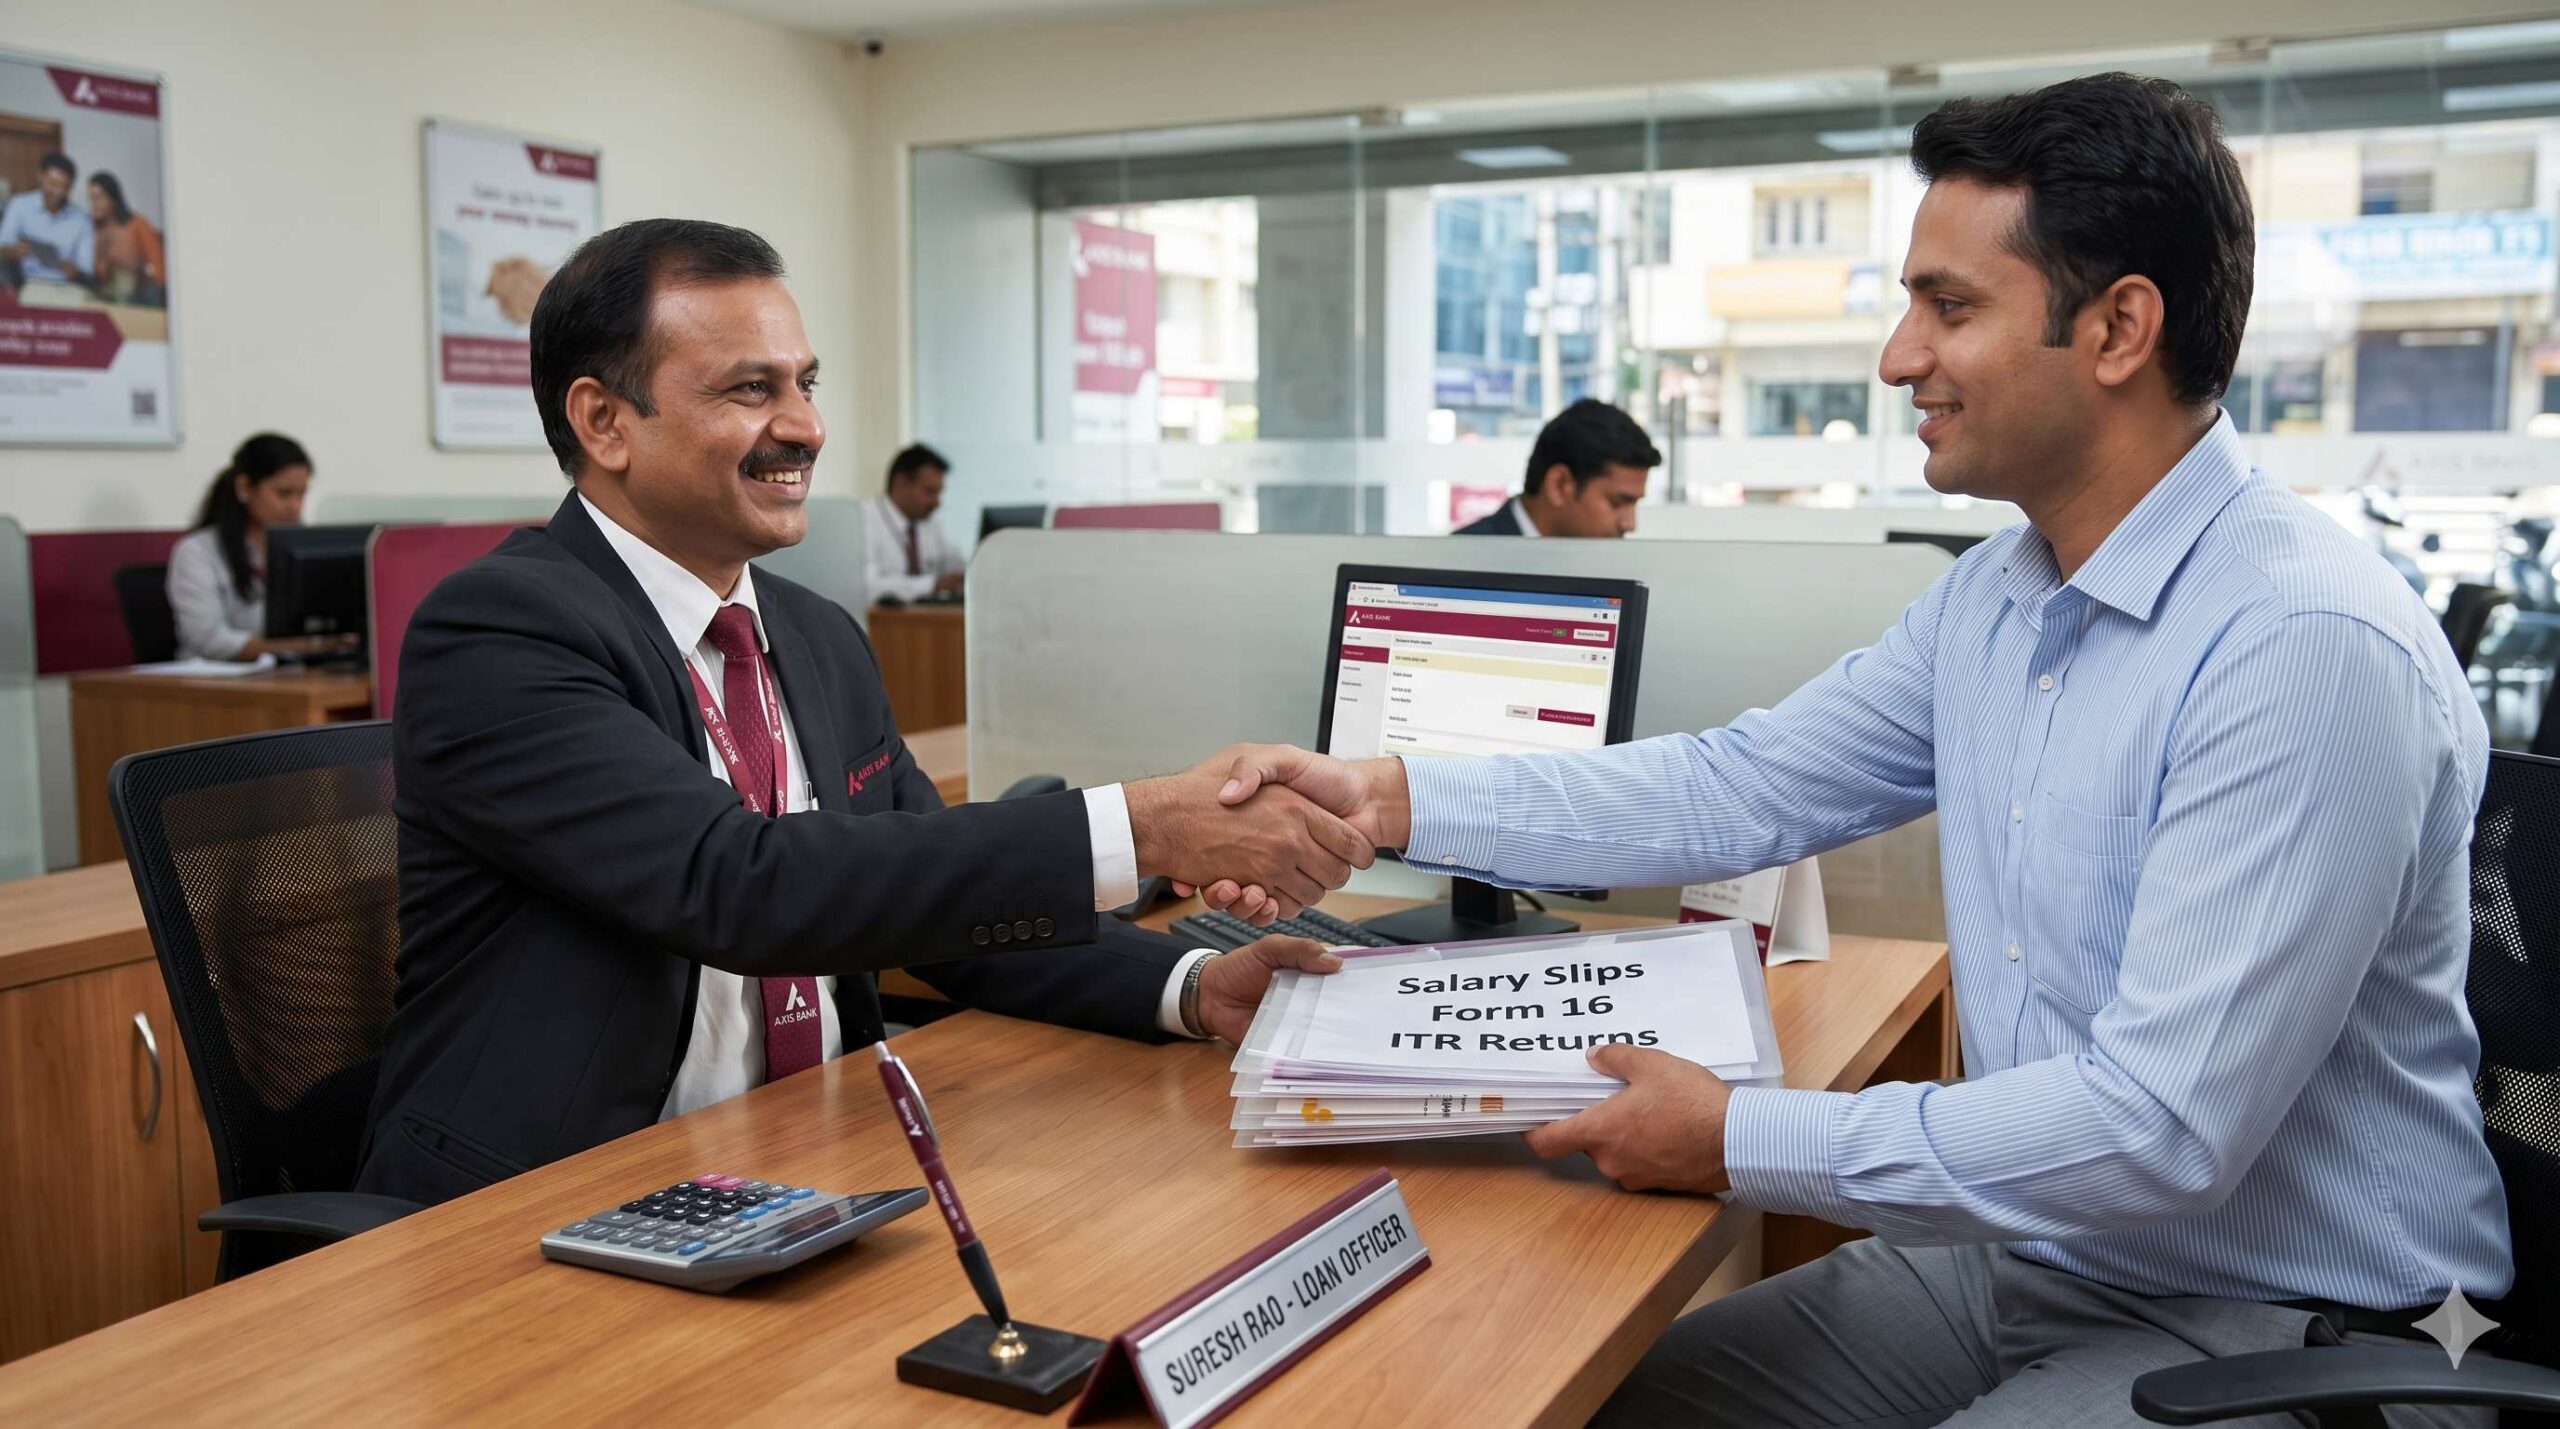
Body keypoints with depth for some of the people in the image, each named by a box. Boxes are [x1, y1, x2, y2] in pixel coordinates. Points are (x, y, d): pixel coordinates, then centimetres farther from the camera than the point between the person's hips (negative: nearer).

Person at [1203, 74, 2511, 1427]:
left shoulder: (2312, 652, -25)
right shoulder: (1995, 593, 2)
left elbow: (2163, 1127, -28)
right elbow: (1736, 790, 5)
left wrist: (1740, 1141, -22)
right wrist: (1387, 798, -1)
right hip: (2019, 1256, 7)